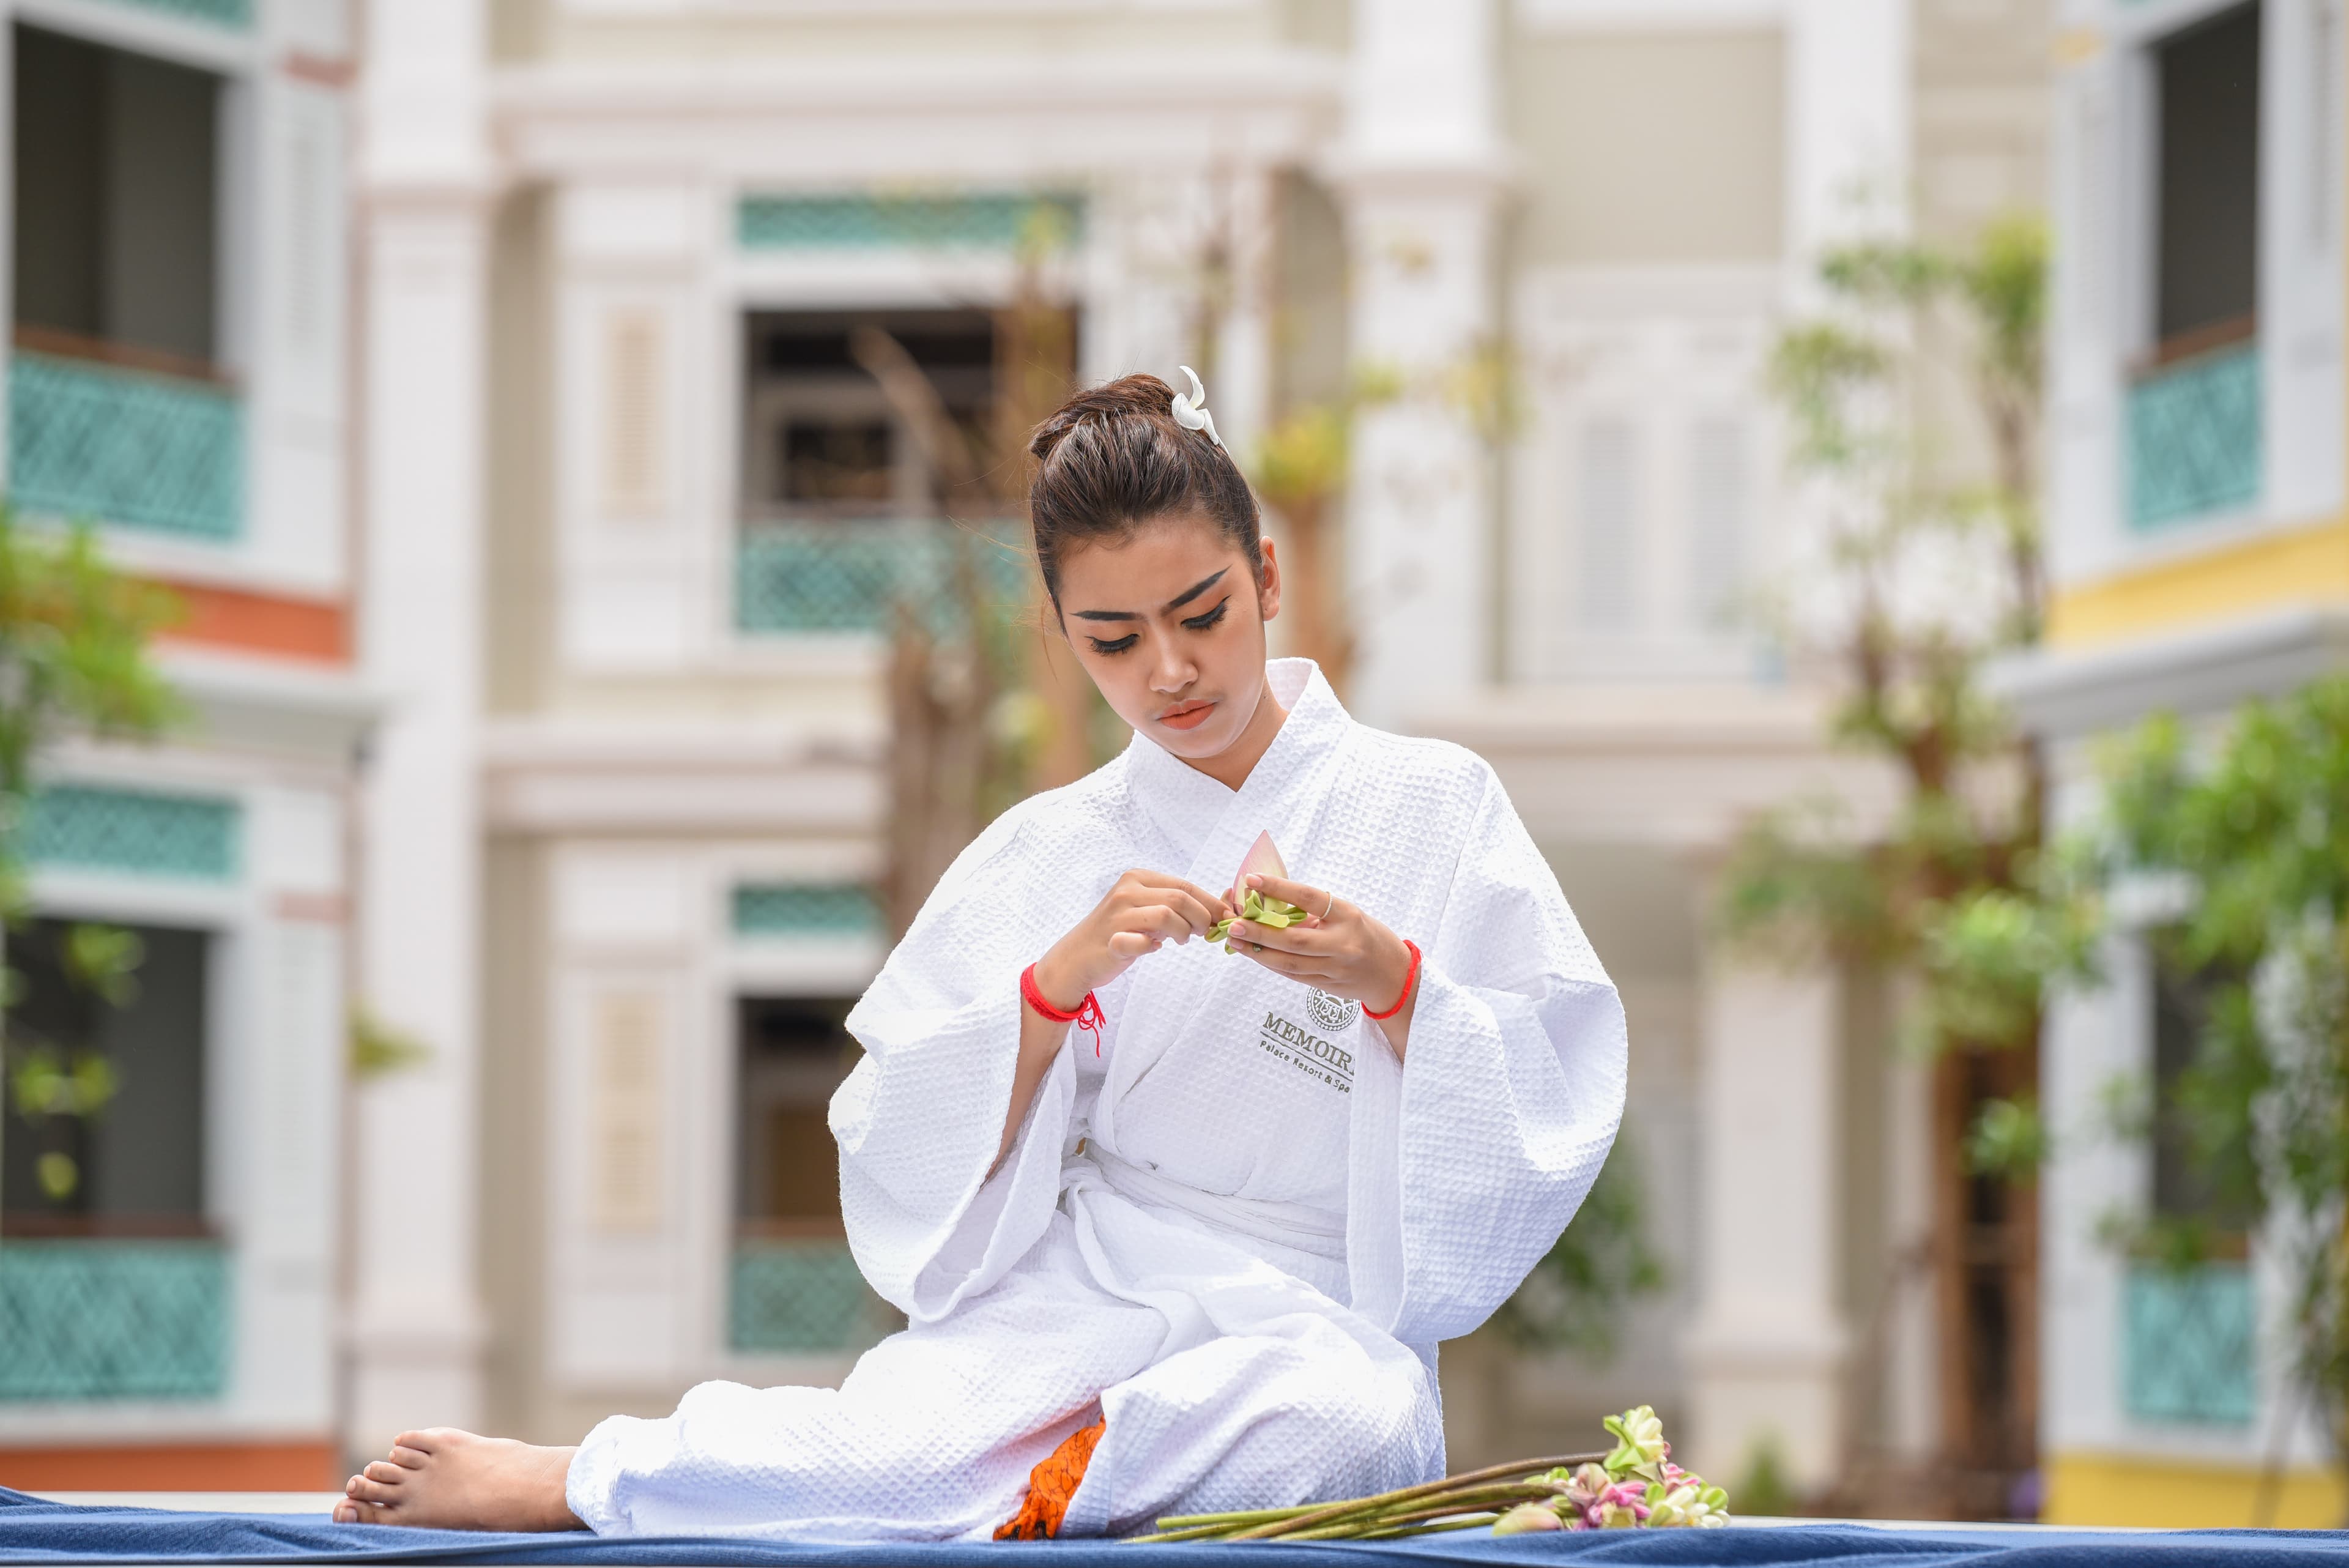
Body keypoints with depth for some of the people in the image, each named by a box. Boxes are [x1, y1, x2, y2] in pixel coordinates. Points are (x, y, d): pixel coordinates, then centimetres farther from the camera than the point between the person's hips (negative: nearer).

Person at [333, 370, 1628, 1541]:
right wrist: (1060, 981, -11)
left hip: (1303, 1325, 0)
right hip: (1060, 1301, 1)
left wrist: (1391, 984, -14)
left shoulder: (1431, 807, 9)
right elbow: (926, 1168, 5)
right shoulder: (1046, 854, 14)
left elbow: (1556, 1102, 2)